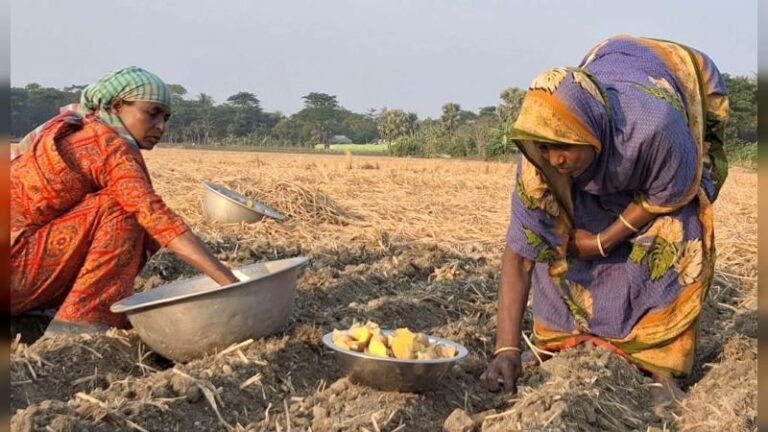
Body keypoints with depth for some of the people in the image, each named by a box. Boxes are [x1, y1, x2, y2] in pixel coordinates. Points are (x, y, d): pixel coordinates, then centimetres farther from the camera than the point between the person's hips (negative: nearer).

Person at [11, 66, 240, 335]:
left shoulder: (80, 131, 13)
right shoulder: (111, 146, -16)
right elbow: (157, 217, -28)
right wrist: (233, 284, -34)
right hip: (15, 265, -9)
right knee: (122, 211, -18)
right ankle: (80, 323, -15)